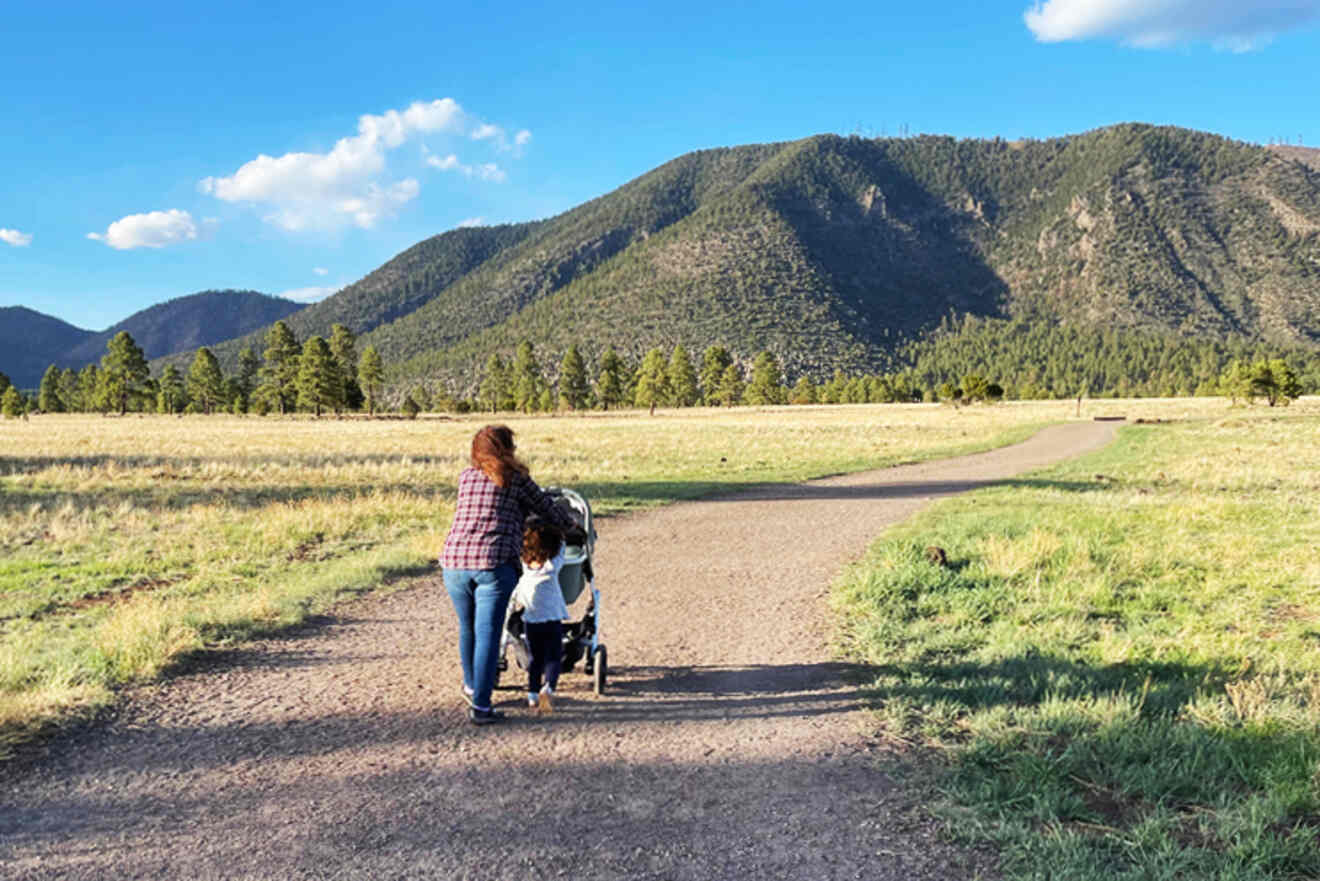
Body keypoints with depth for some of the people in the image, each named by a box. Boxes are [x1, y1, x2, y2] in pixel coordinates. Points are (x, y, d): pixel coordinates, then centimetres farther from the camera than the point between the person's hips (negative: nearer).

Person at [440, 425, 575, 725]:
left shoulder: (465, 477, 17)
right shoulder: (517, 480, 4)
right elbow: (546, 507, 14)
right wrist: (570, 524, 35)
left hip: (454, 561, 5)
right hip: (494, 564, -5)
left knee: (468, 628, 21)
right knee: (487, 633, -1)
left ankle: (471, 686, 40)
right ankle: (480, 705, -3)